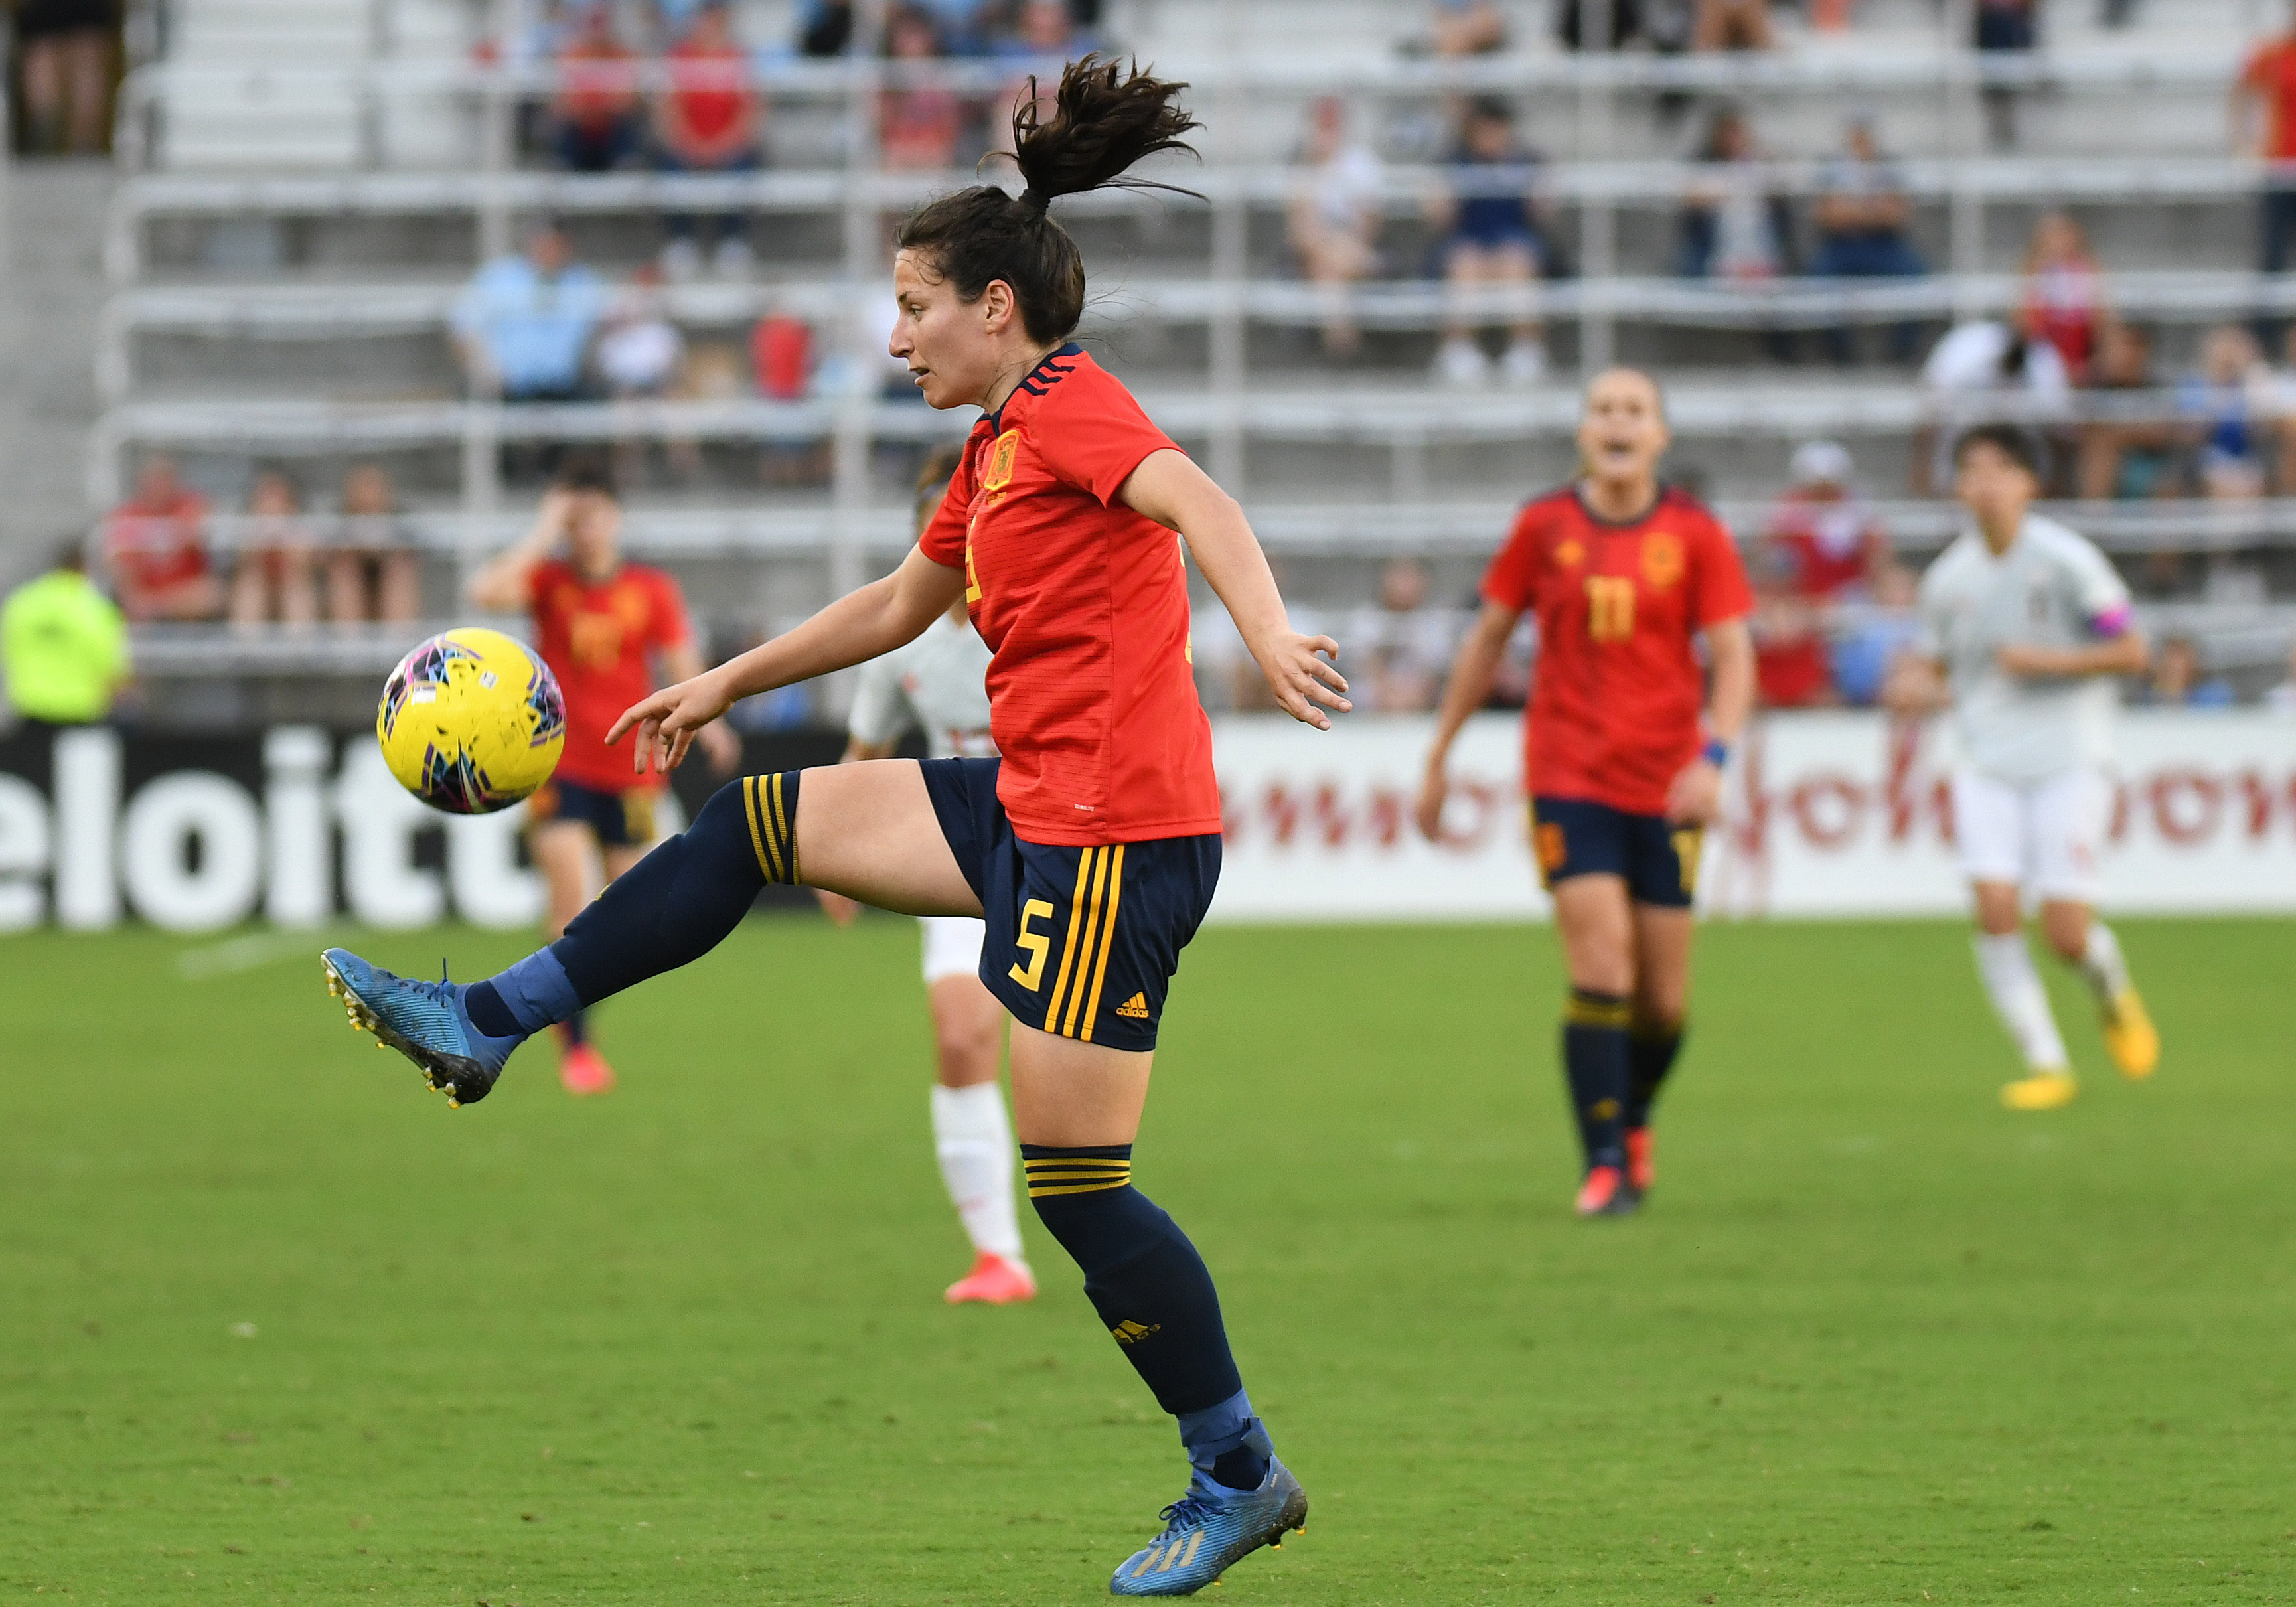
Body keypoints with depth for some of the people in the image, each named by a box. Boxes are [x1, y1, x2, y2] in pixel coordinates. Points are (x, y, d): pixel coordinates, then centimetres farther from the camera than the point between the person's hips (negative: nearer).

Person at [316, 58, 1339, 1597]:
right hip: (1033, 807, 9)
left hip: (1116, 835, -9)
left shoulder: (1072, 408, -12)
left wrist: (1271, 634, -49)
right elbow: (899, 604, 32)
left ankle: (1239, 1477, 5)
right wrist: (722, 686, 37)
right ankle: (487, 1025, 19)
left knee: (1072, 1179, -6)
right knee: (753, 824, 12)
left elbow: (1197, 502, -30)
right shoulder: (997, 449, 17)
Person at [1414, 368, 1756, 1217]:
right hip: (1567, 779, -1)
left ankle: (1633, 1121, 35)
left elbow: (1733, 654, -2)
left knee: (1663, 995, 5)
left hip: (1666, 787, 1)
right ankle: (1606, 1165, -8)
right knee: (1601, 971, -14)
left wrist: (1713, 756, -19)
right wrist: (1439, 756, 14)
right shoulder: (1544, 526, 1)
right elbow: (1487, 639, 11)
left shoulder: (1695, 535, 0)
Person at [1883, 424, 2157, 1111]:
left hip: (2068, 763, -3)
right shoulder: (1949, 577, 5)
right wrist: (1916, 686, -4)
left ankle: (2114, 996, 27)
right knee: (1995, 907, -15)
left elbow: (2131, 652, -5)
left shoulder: (2066, 560, -7)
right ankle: (2046, 1065, -5)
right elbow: (1928, 660, 19)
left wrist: (2045, 661, -15)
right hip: (1988, 767, 3)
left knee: (2066, 931, -9)